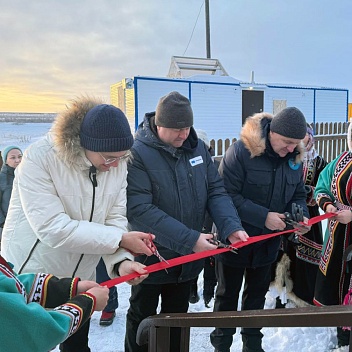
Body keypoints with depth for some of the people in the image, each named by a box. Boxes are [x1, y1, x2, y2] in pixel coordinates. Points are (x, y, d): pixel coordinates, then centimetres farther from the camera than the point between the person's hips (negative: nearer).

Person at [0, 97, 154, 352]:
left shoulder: (118, 164, -9)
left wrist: (121, 261, -25)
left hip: (80, 279, 5)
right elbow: (53, 228, -31)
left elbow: (115, 219, -7)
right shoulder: (40, 158, -25)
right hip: (31, 277, -4)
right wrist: (120, 239, -29)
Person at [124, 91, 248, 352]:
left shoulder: (198, 147, -2)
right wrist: (190, 239, -30)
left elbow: (216, 192, -1)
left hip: (188, 258, 5)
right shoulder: (137, 153, -20)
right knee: (142, 320, 19)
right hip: (151, 258, -4)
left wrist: (232, 227, -19)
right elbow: (139, 210, -27)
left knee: (177, 318, 25)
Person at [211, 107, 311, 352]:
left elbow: (298, 194, 8)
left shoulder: (294, 157, -2)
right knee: (228, 295, 13)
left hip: (268, 242, 6)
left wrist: (301, 215, -14)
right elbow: (227, 195, -26)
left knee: (257, 294, 21)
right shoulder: (241, 151, -23)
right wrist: (263, 217, -29)